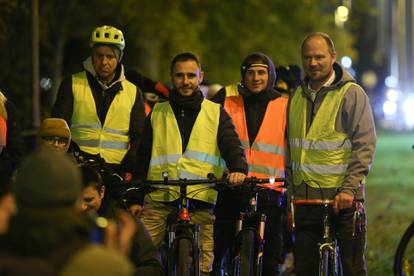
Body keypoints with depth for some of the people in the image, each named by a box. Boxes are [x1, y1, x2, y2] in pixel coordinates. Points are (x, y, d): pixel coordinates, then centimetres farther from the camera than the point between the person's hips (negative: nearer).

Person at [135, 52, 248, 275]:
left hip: (200, 201, -1)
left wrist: (238, 169, -22)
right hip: (159, 200, 1)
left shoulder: (215, 113, 14)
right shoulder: (157, 113, 17)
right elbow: (143, 157, 17)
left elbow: (232, 146, 1)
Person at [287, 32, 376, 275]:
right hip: (305, 199, 5)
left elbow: (365, 145, -10)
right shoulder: (297, 97, 15)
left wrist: (349, 188, -19)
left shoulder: (351, 93, -4)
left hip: (343, 199, -5)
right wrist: (291, 196, 16)